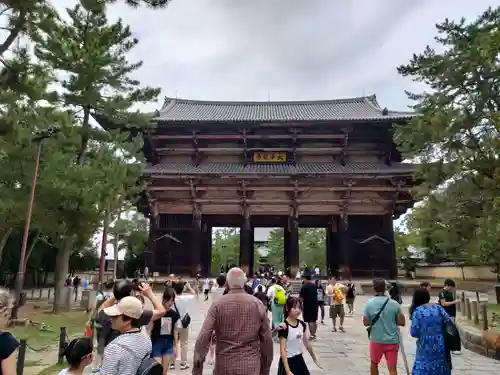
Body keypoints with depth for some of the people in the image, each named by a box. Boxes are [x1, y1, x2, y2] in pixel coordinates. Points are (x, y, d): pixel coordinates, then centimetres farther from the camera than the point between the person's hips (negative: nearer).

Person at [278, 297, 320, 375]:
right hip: (288, 361, -7)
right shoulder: (284, 327, -21)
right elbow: (282, 350, -21)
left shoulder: (302, 324, 0)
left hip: (299, 359, 7)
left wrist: (315, 359, 22)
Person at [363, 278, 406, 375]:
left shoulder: (369, 303, -9)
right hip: (392, 340, 0)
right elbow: (402, 322, -2)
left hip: (376, 339, 0)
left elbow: (366, 323, -5)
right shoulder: (394, 304, -6)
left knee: (374, 363, 22)